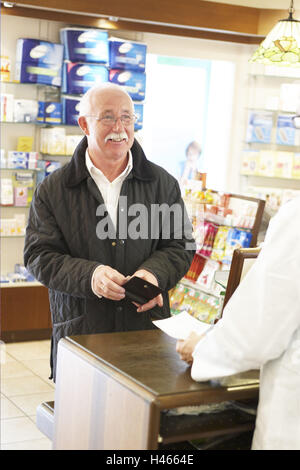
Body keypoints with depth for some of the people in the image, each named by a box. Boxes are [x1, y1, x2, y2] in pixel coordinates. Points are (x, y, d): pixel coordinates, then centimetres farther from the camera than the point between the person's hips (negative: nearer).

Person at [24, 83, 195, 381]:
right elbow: (38, 255, 0)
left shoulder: (163, 184, 9)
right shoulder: (53, 189, 4)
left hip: (148, 329, 1)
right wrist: (89, 275, -17)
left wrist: (153, 273, -12)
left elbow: (180, 246, 10)